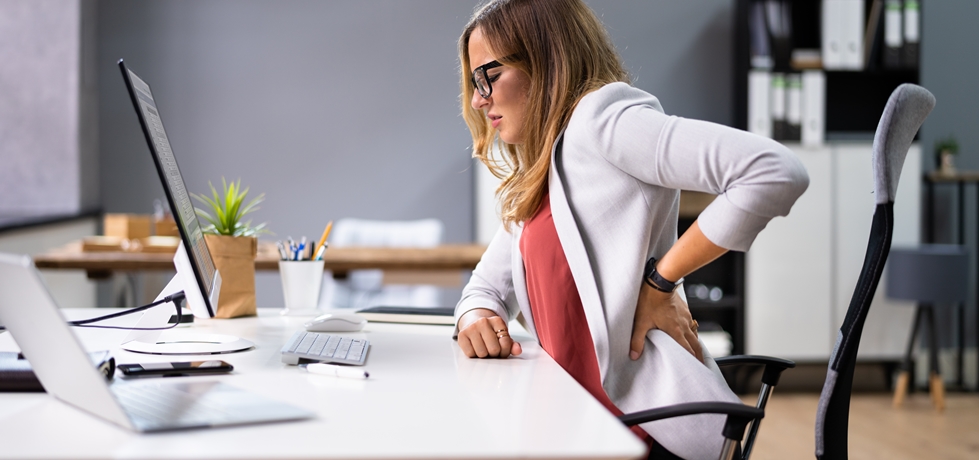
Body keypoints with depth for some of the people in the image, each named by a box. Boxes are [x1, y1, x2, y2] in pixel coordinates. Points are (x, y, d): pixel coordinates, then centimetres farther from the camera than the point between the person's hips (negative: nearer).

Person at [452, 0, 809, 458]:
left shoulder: (601, 116, -10)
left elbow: (775, 172, -22)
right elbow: (487, 287, 23)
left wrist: (660, 282, -14)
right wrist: (476, 319, -1)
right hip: (587, 419, 8)